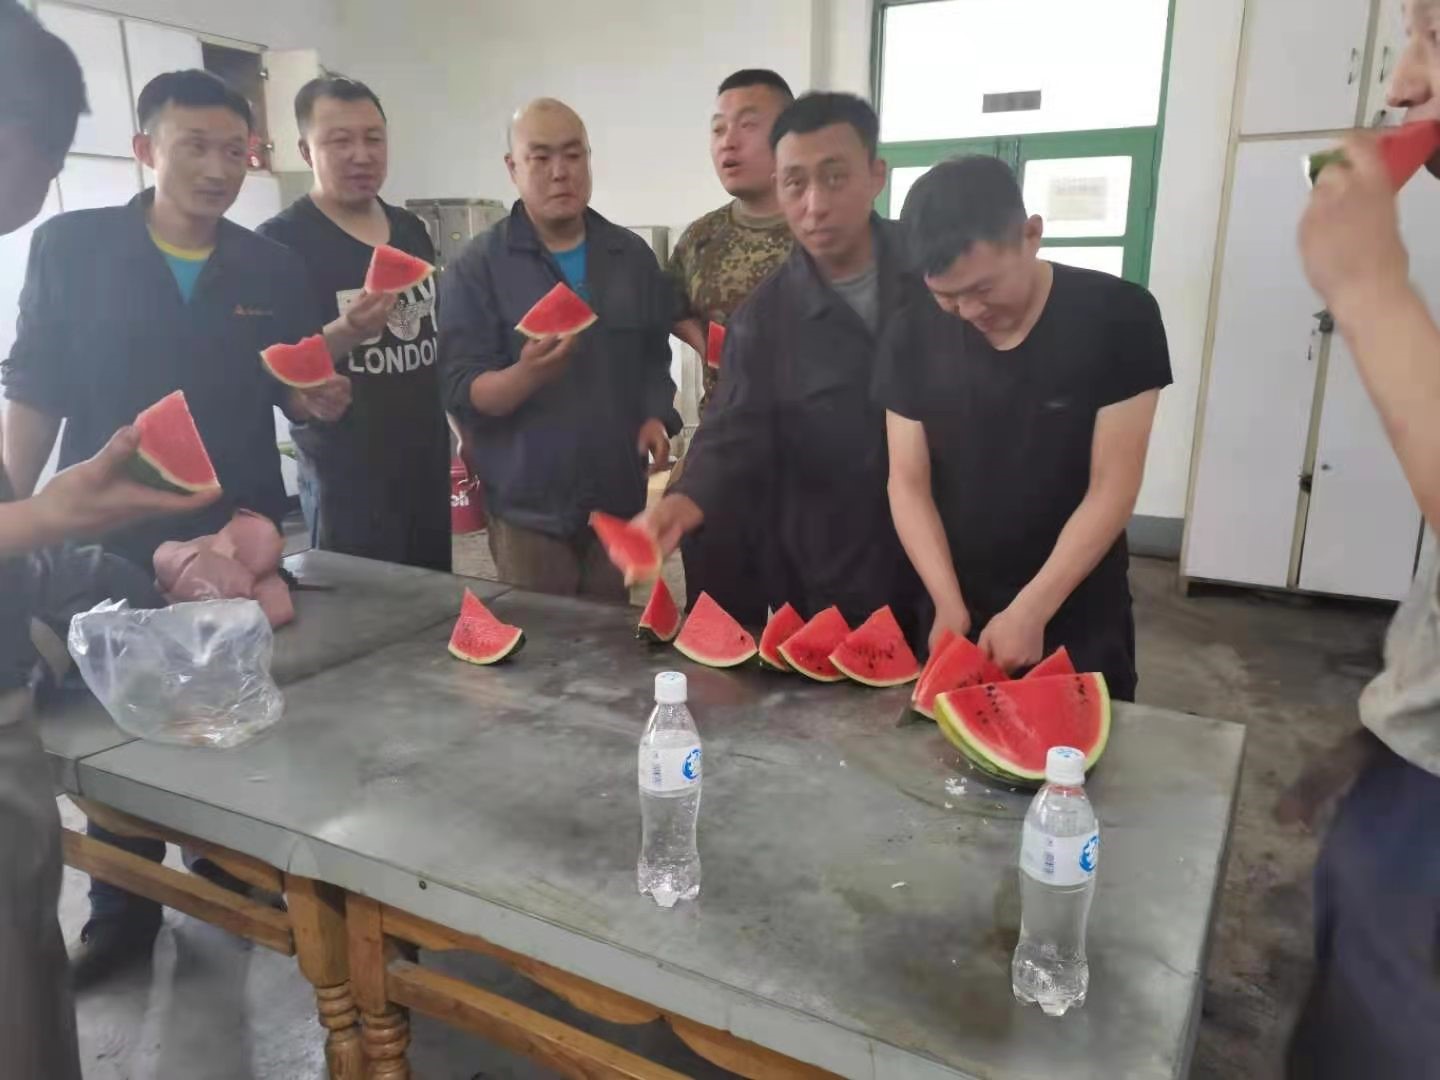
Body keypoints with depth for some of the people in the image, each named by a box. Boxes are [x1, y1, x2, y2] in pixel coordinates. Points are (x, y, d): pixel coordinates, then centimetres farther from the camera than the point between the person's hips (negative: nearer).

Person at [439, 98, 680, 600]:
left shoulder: (632, 255, 7)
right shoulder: (477, 267, -7)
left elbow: (655, 353, 15)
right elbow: (461, 391, -12)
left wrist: (656, 416, -3)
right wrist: (528, 373, -31)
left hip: (620, 498, 4)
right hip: (528, 506, -4)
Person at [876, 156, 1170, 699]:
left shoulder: (1118, 316, -13)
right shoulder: (914, 335, -6)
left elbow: (1112, 487, -14)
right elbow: (908, 484, -5)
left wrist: (1030, 612, -20)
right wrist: (950, 608, -14)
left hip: (1078, 620, -2)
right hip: (952, 614, 2)